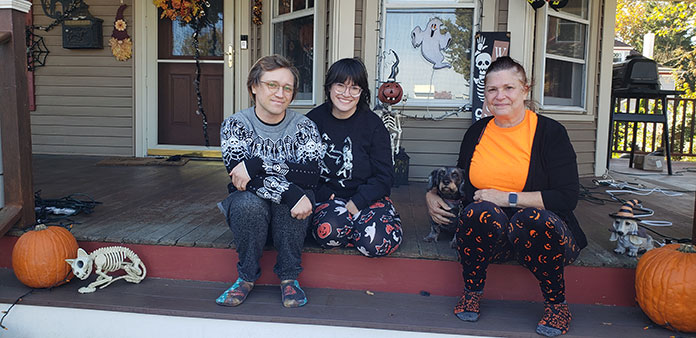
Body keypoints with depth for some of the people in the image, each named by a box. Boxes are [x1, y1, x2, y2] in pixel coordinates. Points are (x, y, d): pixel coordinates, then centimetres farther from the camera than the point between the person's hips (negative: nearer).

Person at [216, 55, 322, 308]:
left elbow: (310, 177, -19)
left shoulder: (304, 127, -3)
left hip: (291, 213, 0)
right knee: (248, 201, -32)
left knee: (290, 196, -32)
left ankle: (289, 277, -13)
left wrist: (258, 166, -28)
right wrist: (290, 192, -35)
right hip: (250, 211, 0)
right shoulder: (234, 125, -5)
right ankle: (247, 276, -10)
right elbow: (239, 177, -21)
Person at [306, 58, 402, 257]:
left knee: (379, 242, -27)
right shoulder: (314, 119, 1)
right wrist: (324, 196, -13)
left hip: (367, 196, 0)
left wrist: (355, 203, -17)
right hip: (328, 197, 0)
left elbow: (384, 176, -5)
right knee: (328, 231, -33)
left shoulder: (373, 124, -3)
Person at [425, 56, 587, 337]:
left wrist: (508, 198, -17)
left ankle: (557, 303, -8)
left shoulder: (549, 132, -4)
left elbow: (567, 197, -11)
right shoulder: (477, 132, 9)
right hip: (491, 238, 2)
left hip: (540, 232, -2)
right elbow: (461, 184, 21)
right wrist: (433, 195, 1)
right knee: (479, 211, -31)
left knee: (532, 219, -35)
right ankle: (472, 292, -5)